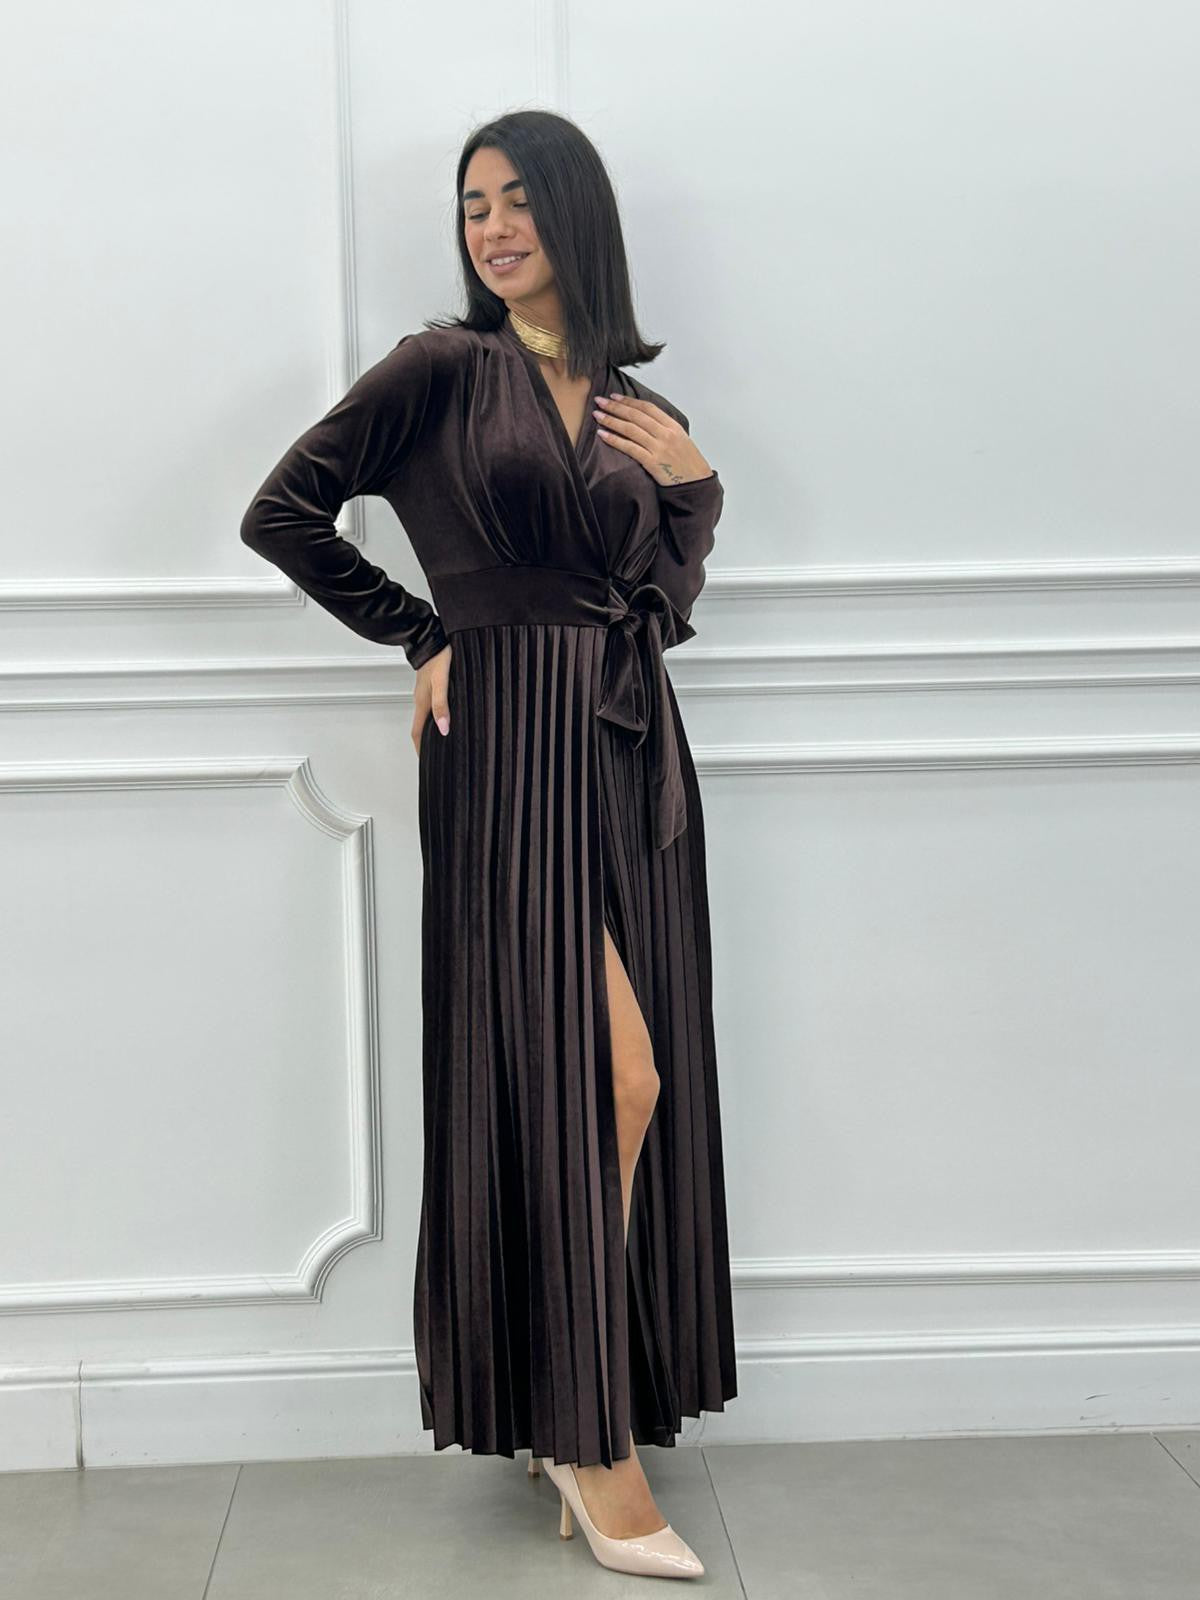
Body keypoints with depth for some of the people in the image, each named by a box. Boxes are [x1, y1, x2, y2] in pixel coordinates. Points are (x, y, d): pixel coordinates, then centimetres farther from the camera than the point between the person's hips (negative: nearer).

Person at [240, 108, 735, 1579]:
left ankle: (590, 1406, 20)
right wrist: (422, 634, 0)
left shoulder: (635, 405, 16)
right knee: (603, 1075, -10)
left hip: (633, 752, 6)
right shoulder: (443, 369, 0)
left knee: (634, 1089, 5)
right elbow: (281, 514, -1)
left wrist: (694, 484, 1)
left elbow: (663, 603, 15)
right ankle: (586, 1431, 3)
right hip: (511, 749, -6)